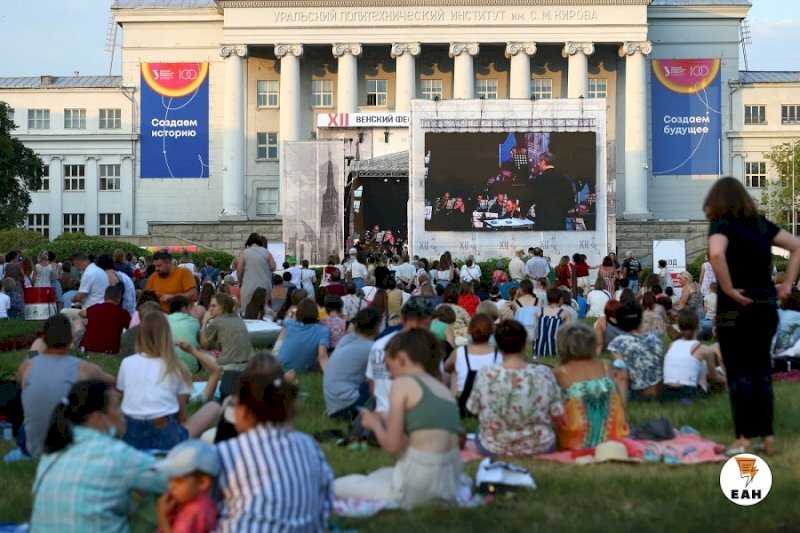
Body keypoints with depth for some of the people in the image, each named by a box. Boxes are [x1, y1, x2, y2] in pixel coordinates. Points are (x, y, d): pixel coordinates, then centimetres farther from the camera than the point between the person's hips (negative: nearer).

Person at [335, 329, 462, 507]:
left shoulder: (403, 383, -5)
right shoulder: (444, 389, 16)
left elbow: (393, 446, -10)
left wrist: (375, 424, 9)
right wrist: (386, 421, 18)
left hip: (418, 484, -7)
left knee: (337, 486, 12)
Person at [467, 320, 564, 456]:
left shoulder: (485, 375, -22)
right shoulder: (544, 374, -21)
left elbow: (474, 409, -6)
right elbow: (557, 415, -12)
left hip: (493, 449, 0)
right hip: (540, 449, 0)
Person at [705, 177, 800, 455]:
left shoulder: (722, 225, -10)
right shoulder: (761, 224, 8)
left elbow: (716, 254, -31)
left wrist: (729, 289, -20)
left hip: (736, 308, -6)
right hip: (766, 306, 6)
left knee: (739, 373, 1)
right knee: (761, 370, 13)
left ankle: (745, 438, 3)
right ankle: (768, 437, 16)